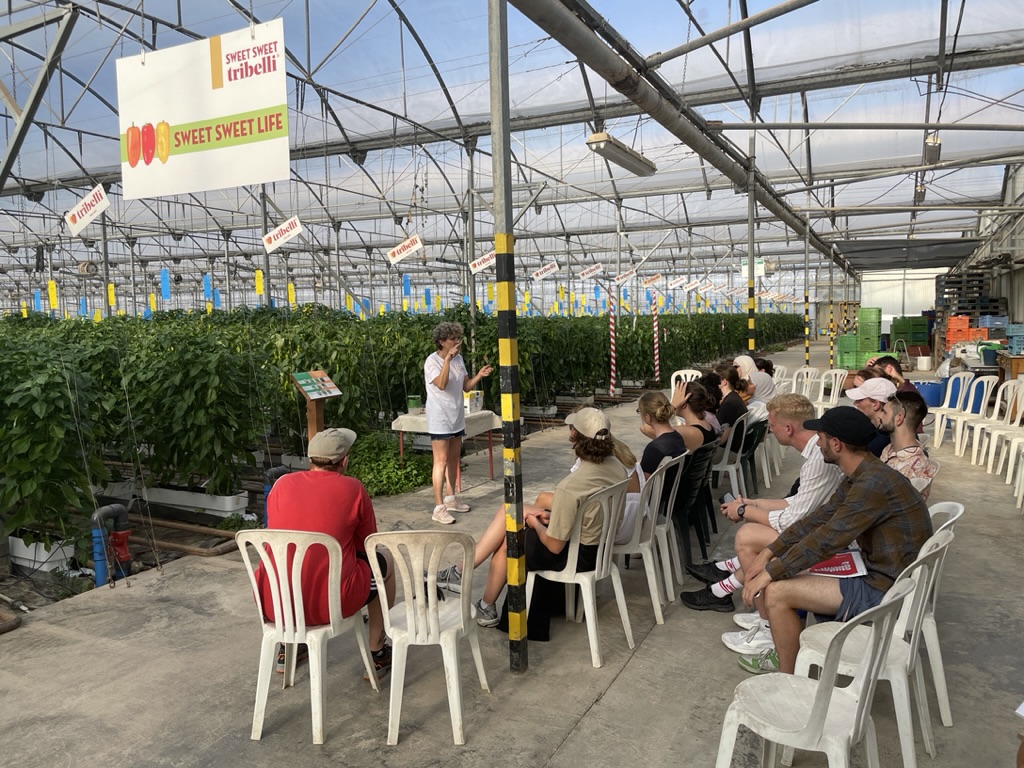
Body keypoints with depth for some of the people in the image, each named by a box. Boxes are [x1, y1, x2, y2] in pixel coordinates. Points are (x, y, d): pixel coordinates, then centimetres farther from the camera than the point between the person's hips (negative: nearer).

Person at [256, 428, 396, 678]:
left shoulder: (282, 484, 3)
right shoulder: (353, 489, -6)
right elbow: (367, 544, 7)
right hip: (331, 604, -4)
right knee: (385, 564, 22)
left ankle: (286, 650, 41)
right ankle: (377, 653, 27)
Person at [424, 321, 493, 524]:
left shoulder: (458, 359, 7)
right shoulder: (432, 361, -15)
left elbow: (466, 386, 7)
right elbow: (441, 384, -31)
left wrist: (479, 375, -10)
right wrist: (447, 359, -34)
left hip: (457, 416, 8)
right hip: (440, 418, -8)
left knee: (454, 458, 16)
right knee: (441, 461, -9)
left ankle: (451, 499, 31)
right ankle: (439, 508, -7)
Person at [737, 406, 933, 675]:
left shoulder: (874, 484, -26)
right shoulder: (860, 476, 5)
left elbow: (825, 540, -27)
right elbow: (818, 519, 9)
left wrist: (769, 573, -19)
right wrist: (767, 554, 2)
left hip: (885, 590, -10)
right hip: (873, 571, 10)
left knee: (776, 591, -15)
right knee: (781, 573, 10)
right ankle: (785, 653, 23)